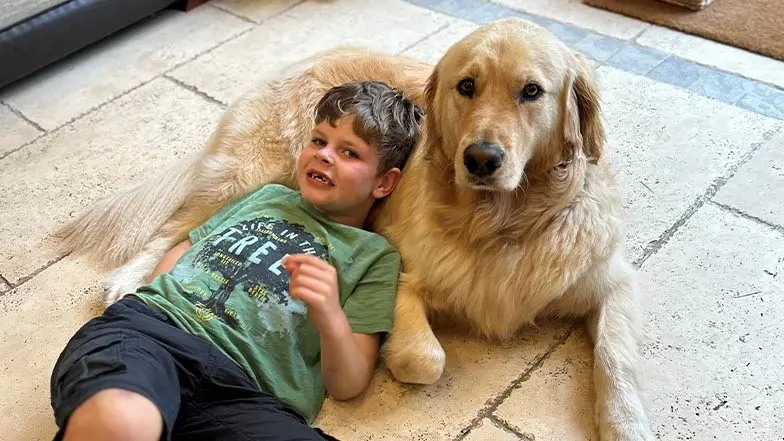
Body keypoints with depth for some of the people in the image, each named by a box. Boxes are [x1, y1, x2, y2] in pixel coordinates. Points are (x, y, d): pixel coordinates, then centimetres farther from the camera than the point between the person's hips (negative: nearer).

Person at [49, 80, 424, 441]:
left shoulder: (375, 256, 17)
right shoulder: (266, 195, 31)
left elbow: (347, 386, 10)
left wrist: (331, 319, -12)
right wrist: (143, 309, 8)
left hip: (240, 390, 0)